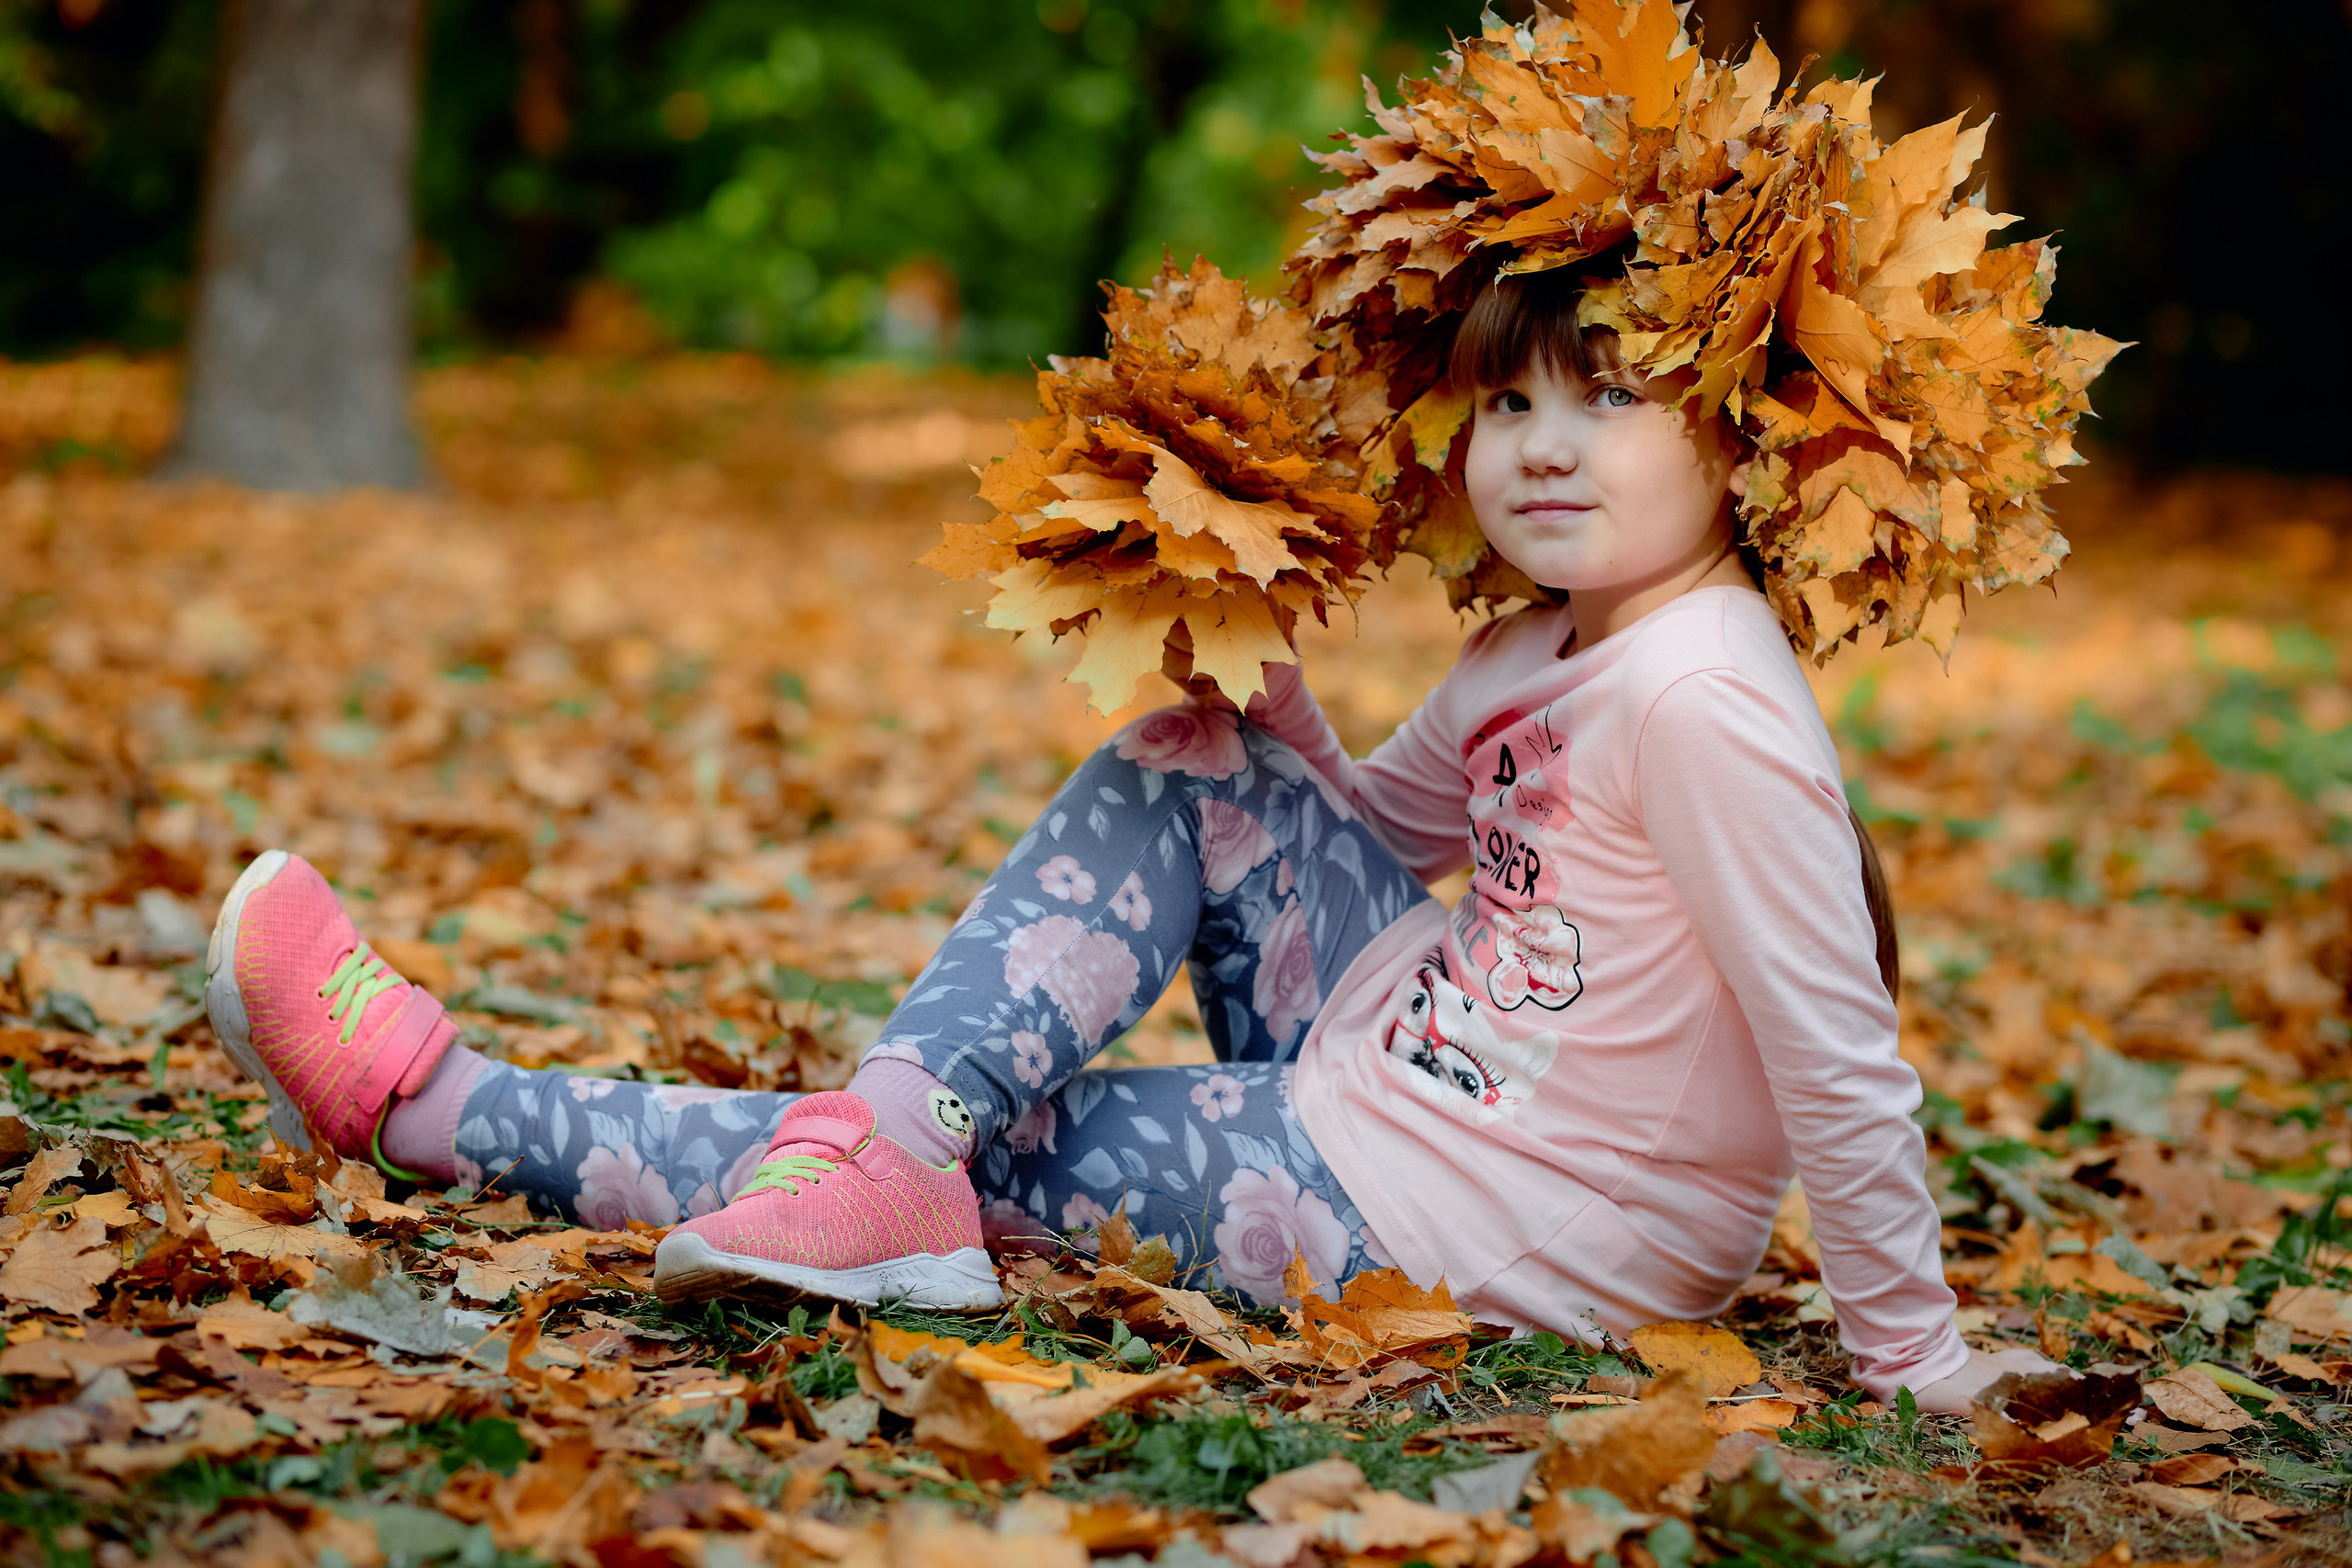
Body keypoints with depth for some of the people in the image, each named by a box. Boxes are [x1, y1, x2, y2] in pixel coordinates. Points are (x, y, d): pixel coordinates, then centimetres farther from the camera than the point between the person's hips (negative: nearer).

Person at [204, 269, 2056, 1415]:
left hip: (1442, 1228, -9)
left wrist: (1917, 1354, -18)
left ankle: (445, 1106, 4)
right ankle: (886, 1134, -10)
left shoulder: (1699, 690, -23)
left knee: (1002, 1141, -5)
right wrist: (1258, 670, 5)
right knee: (1191, 769, 7)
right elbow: (1374, 827, 22)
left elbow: (1839, 1051, -22)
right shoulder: (1535, 658, 6)